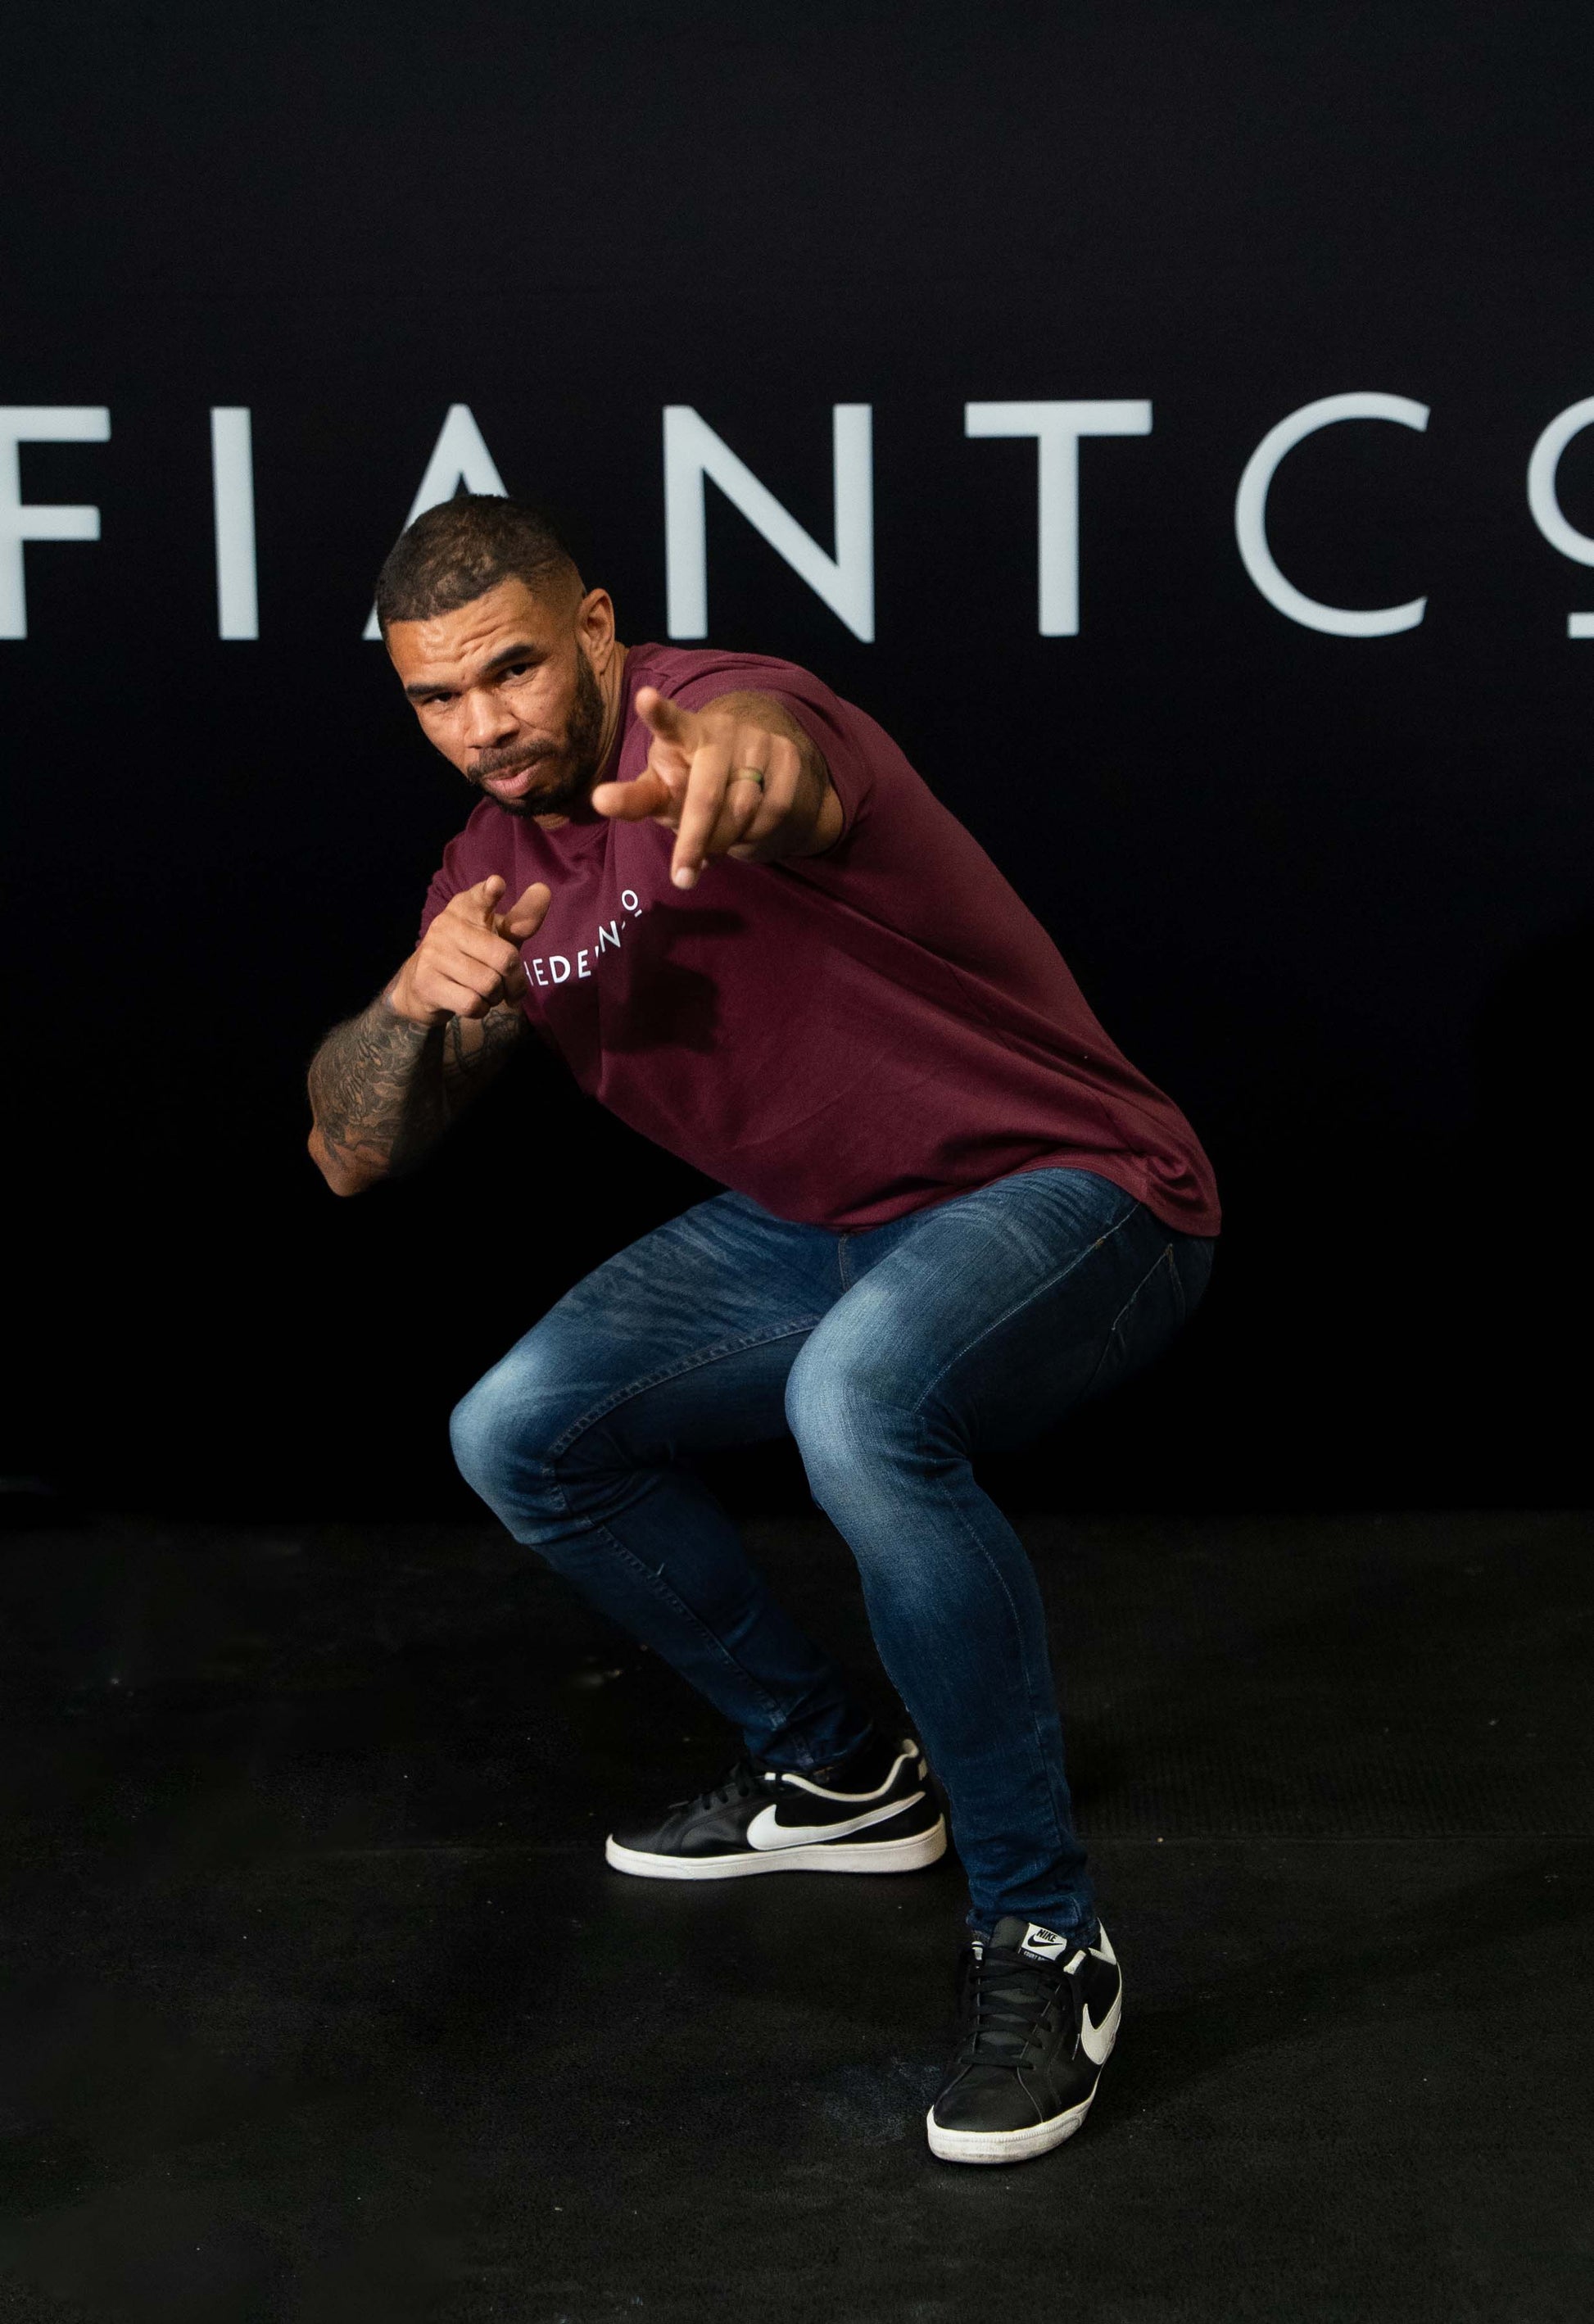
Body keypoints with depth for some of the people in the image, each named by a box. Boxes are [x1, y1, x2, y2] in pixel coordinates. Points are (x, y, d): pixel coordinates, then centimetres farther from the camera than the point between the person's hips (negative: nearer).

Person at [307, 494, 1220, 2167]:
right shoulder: (495, 868, 4)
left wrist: (742, 758, -73)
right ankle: (834, 1773, 23)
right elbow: (352, 1153, 3)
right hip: (814, 1228, 9)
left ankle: (1042, 1940, -20)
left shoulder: (701, 714, -20)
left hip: (1065, 1192, -8)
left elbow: (758, 741, -48)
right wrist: (418, 998, -18)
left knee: (860, 1402, -38)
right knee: (520, 1438, 4)